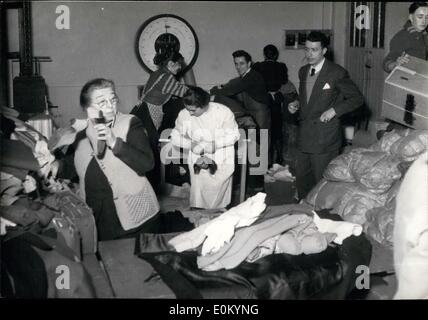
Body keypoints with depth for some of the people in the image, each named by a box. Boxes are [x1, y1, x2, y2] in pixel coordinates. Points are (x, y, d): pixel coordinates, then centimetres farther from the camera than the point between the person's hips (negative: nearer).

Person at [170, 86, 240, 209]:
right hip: (197, 157, 2)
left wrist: (211, 145, -18)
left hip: (222, 158, -1)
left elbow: (234, 135, -7)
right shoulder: (184, 114, -7)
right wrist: (191, 144, -16)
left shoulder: (223, 112, -12)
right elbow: (175, 136, 2)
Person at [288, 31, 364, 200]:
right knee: (302, 178, 14)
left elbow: (357, 98, -7)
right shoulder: (303, 71, 11)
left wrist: (334, 110, -18)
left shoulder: (337, 73, -10)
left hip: (325, 136, -7)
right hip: (304, 135, 7)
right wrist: (296, 104, 4)